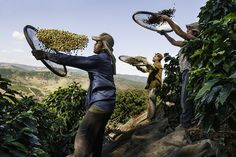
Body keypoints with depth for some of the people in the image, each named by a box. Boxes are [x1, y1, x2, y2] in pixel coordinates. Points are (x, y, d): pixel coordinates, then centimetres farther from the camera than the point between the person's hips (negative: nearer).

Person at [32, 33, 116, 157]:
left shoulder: (99, 59, -16)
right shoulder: (107, 59, 14)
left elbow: (73, 60, -20)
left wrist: (46, 55, -18)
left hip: (101, 103, -10)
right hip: (106, 103, 10)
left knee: (84, 135, -5)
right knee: (96, 135, 16)